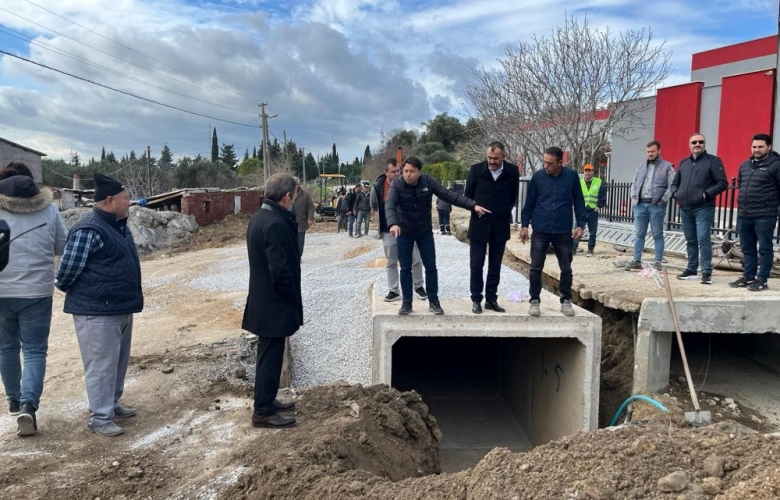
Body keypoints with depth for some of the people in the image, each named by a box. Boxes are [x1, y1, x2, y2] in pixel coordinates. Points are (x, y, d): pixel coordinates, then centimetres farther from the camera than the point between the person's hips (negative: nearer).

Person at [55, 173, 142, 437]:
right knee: (102, 364, -3)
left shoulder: (119, 226, 12)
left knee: (118, 361, 18)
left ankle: (112, 404, 32)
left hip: (121, 308, 9)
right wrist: (67, 290, 2)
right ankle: (100, 417, 6)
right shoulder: (88, 230, -20)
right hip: (97, 311, -9)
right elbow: (67, 269, -16)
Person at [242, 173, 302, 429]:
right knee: (270, 358, 1)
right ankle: (263, 412, 12)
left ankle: (266, 400, 34)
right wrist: (295, 302, -13)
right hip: (273, 304, -10)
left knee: (268, 356, 20)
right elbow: (281, 271, -24)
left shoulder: (259, 217, 8)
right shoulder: (275, 224, -24)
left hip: (263, 300, 10)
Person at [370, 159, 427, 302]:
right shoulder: (378, 186, -7)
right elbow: (374, 205, 13)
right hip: (388, 231, 0)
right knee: (391, 263, 7)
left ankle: (419, 286, 23)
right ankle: (394, 291, 16)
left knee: (416, 260, 4)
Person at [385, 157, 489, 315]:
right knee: (405, 268, 4)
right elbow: (390, 205, -30)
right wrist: (393, 224, -50)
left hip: (425, 232, 1)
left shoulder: (428, 181, -15)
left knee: (431, 266, 4)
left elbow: (449, 195, -15)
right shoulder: (396, 184, -18)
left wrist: (473, 205, -22)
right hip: (404, 232, -1)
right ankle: (407, 302, 15)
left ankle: (433, 301, 16)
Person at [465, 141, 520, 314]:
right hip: (479, 224, -1)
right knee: (476, 264, 1)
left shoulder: (512, 171, -4)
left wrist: (503, 212, 11)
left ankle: (491, 299, 18)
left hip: (500, 226, 1)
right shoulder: (476, 169, -7)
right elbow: (468, 194, 6)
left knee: (495, 265, 9)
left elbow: (513, 196, 10)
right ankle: (476, 299, 11)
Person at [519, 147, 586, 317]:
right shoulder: (537, 176, -3)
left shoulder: (572, 176, -2)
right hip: (540, 231, 0)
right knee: (536, 268, 2)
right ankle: (534, 301, 14)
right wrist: (524, 225, 1)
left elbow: (579, 202, 5)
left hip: (564, 232, 0)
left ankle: (566, 301, 22)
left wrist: (580, 225, -1)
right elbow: (529, 202, 4)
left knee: (566, 269, 8)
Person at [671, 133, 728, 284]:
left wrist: (707, 194, -17)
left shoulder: (713, 161, 0)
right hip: (685, 209, 6)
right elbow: (675, 183, 25)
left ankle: (707, 272, -9)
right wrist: (675, 194, 5)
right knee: (690, 241, 12)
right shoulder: (683, 163, 17)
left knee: (703, 240, -11)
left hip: (703, 209, -6)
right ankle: (691, 270, 20)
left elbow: (722, 183, -6)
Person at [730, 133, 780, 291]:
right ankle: (748, 277, 23)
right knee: (747, 248, 13)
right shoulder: (745, 165, 14)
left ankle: (762, 279, 7)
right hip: (743, 215, 7)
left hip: (764, 216, -6)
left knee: (765, 249, 1)